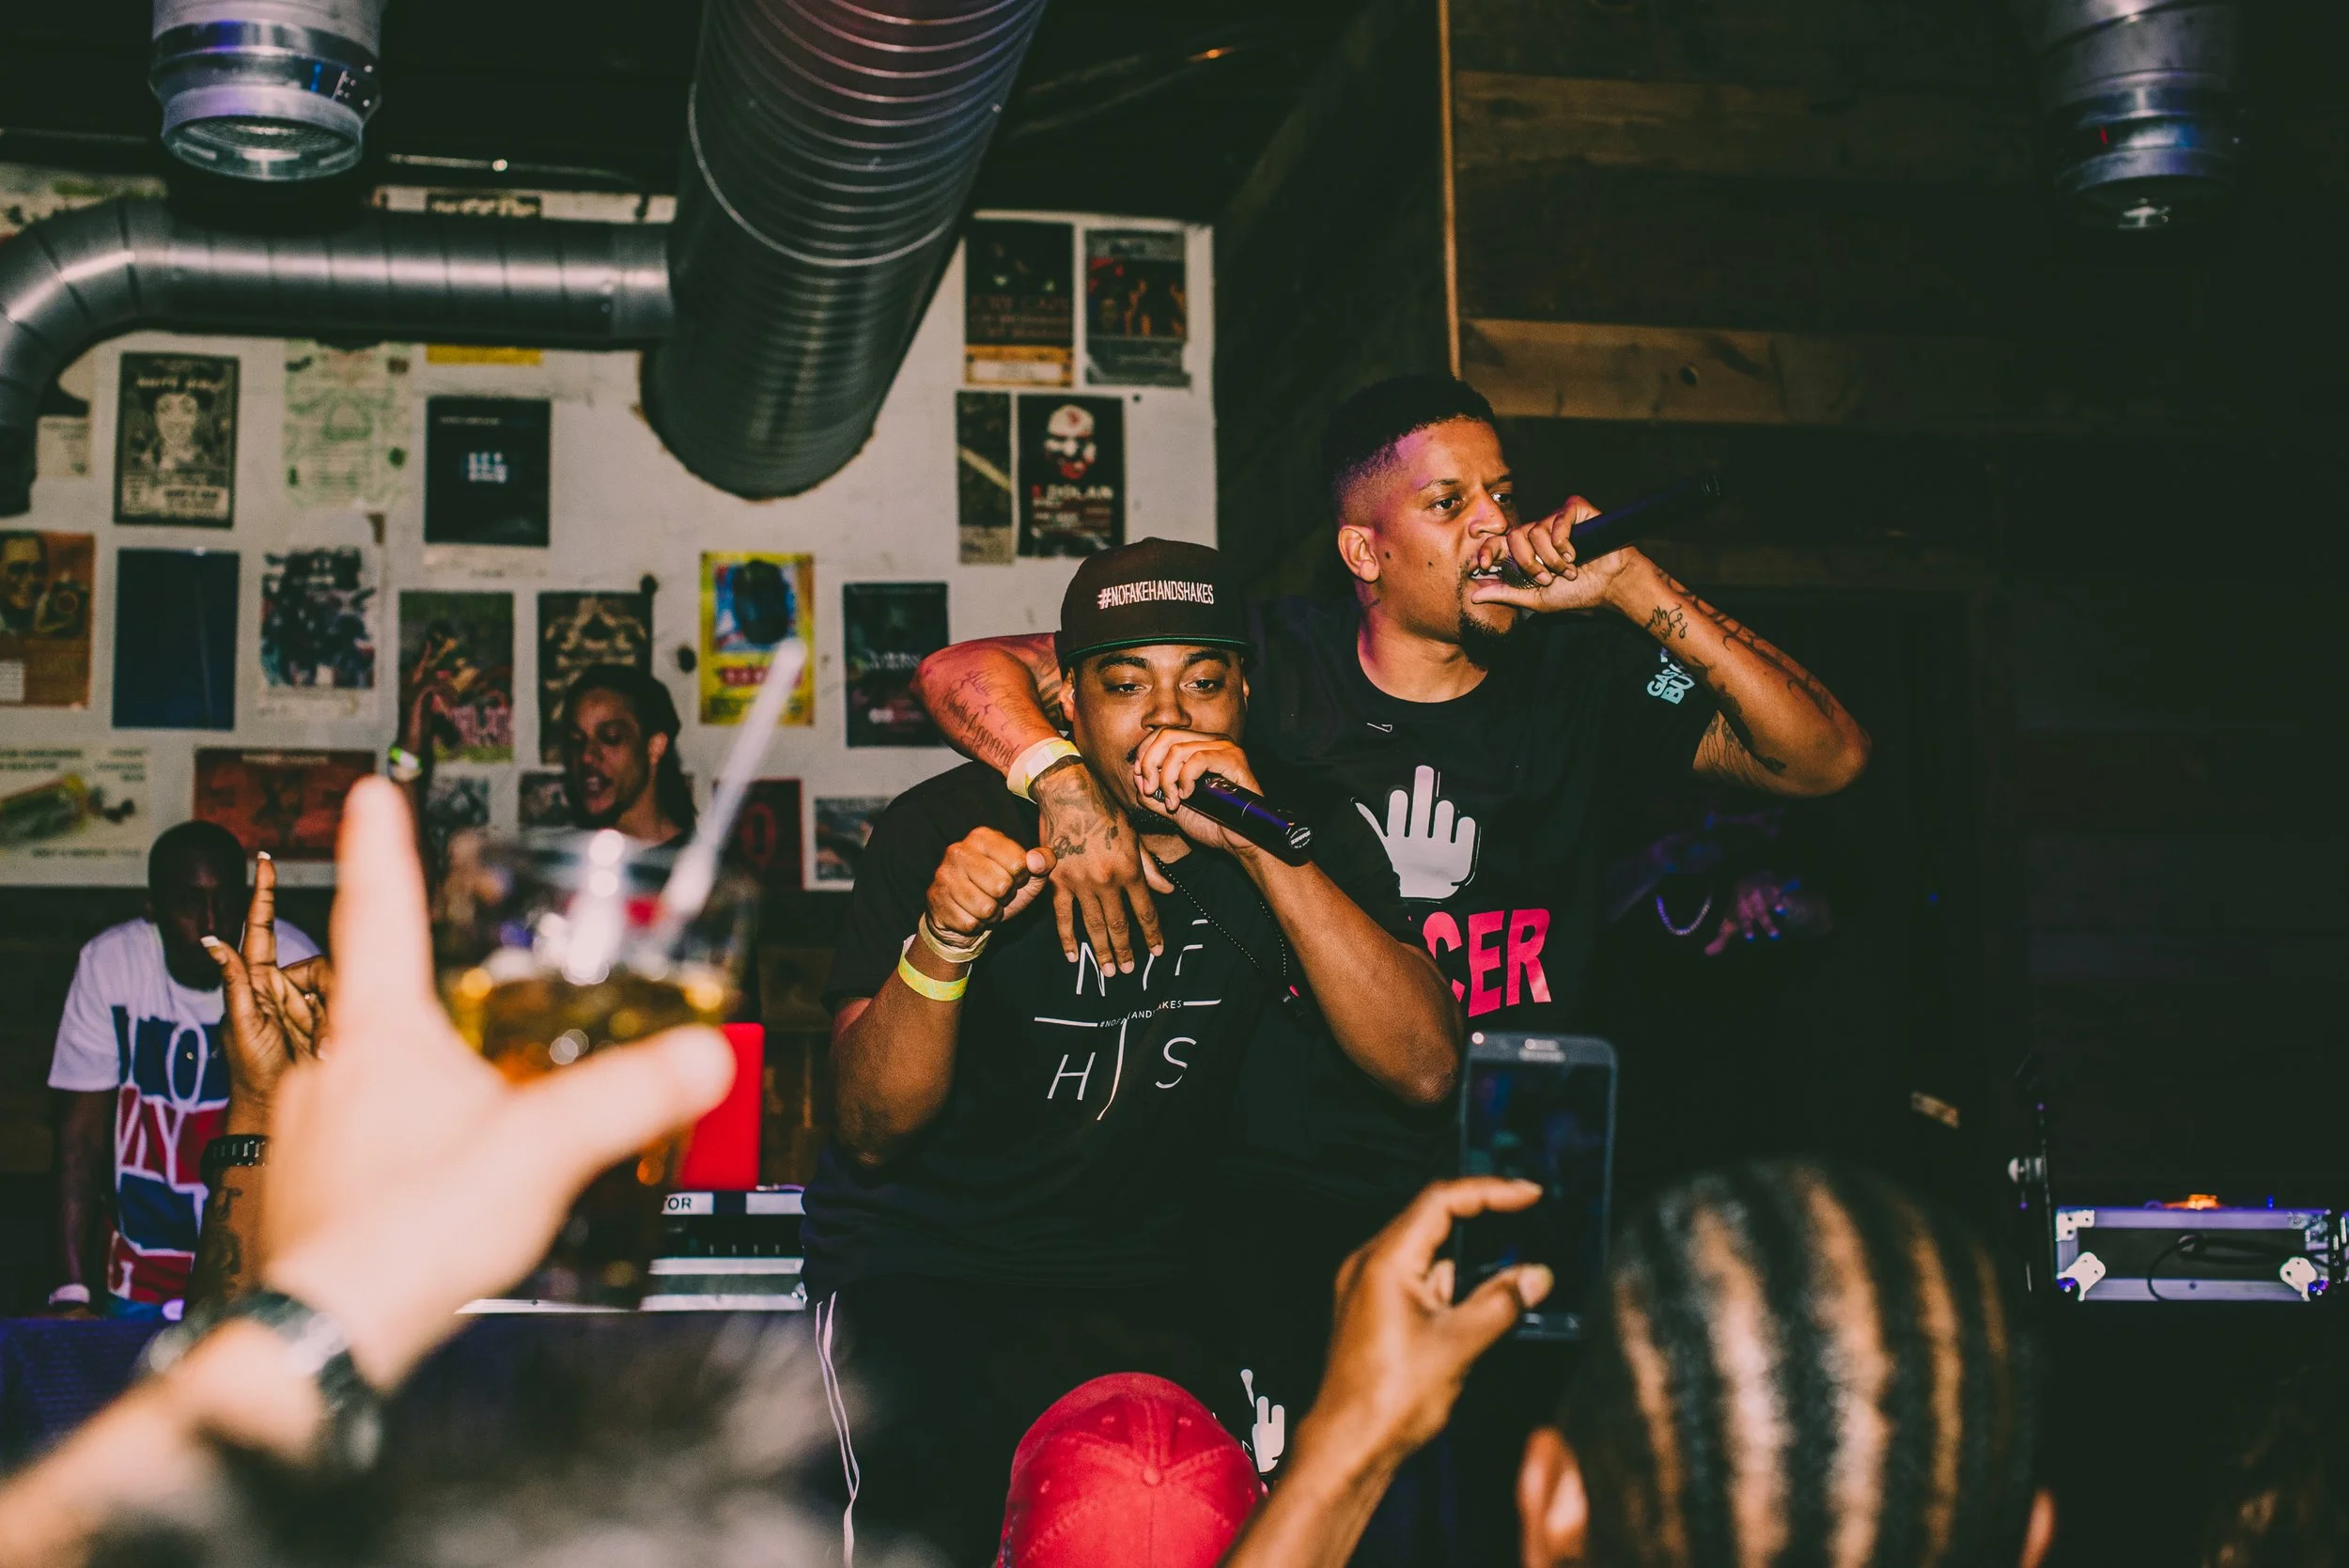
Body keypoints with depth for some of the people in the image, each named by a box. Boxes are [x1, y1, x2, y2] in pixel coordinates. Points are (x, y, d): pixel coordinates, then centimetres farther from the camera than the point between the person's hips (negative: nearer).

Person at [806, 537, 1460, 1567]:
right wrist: (943, 942, -28)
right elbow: (874, 1132, -9)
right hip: (916, 1263, -2)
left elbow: (1425, 1069, -16)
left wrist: (1262, 847, -25)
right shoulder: (945, 828, -6)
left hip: (1138, 1283, 2)